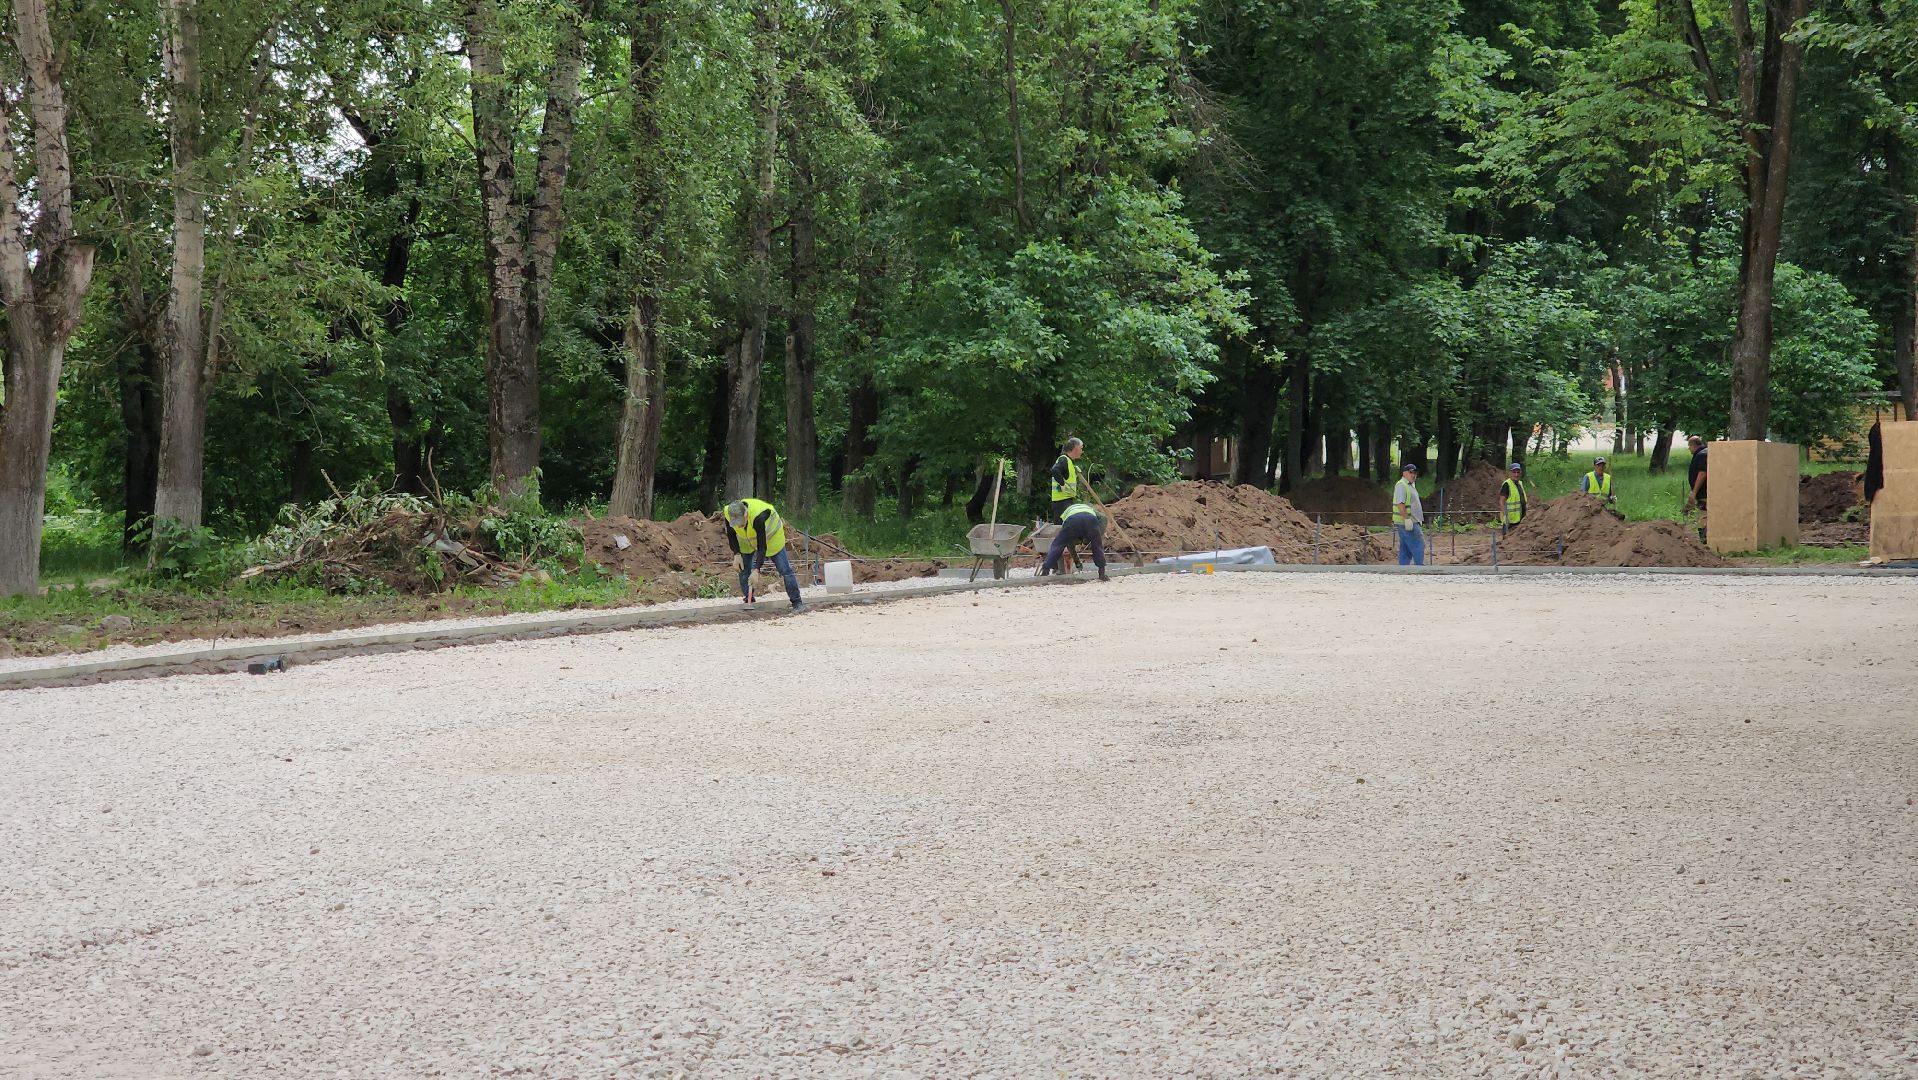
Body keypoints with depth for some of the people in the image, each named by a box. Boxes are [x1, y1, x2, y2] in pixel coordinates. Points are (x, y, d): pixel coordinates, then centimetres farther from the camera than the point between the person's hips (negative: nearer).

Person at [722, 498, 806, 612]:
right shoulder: (728, 514, -28)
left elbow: (762, 546, -38)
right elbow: (731, 534, -7)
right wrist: (736, 554, -19)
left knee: (784, 569, -8)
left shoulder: (758, 517, -44)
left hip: (770, 537, -5)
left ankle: (797, 603, -1)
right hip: (747, 540, 5)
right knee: (743, 570, -3)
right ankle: (748, 603, 8)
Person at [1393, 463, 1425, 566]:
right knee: (1418, 545, -11)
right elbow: (1400, 504, -21)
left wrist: (1419, 520, 24)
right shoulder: (1402, 485, -13)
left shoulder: (1411, 485, 20)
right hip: (1407, 522, -10)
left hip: (1413, 522, 10)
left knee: (1405, 549, 10)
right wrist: (1407, 519, -26)